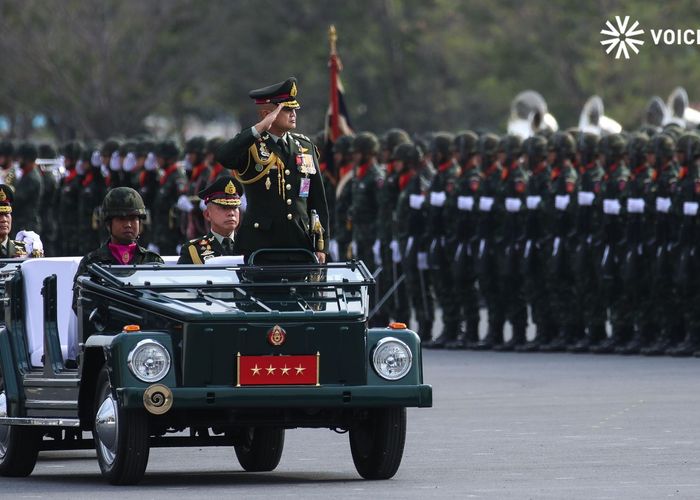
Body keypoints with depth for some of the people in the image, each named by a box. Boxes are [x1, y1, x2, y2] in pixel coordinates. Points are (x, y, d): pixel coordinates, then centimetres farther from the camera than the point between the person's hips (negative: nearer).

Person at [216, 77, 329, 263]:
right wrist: (260, 128, -23)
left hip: (300, 242, 4)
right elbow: (223, 157, -24)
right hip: (258, 244, -4)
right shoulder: (250, 146, 0)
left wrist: (320, 246, 10)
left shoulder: (305, 147, 14)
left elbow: (318, 200, 16)